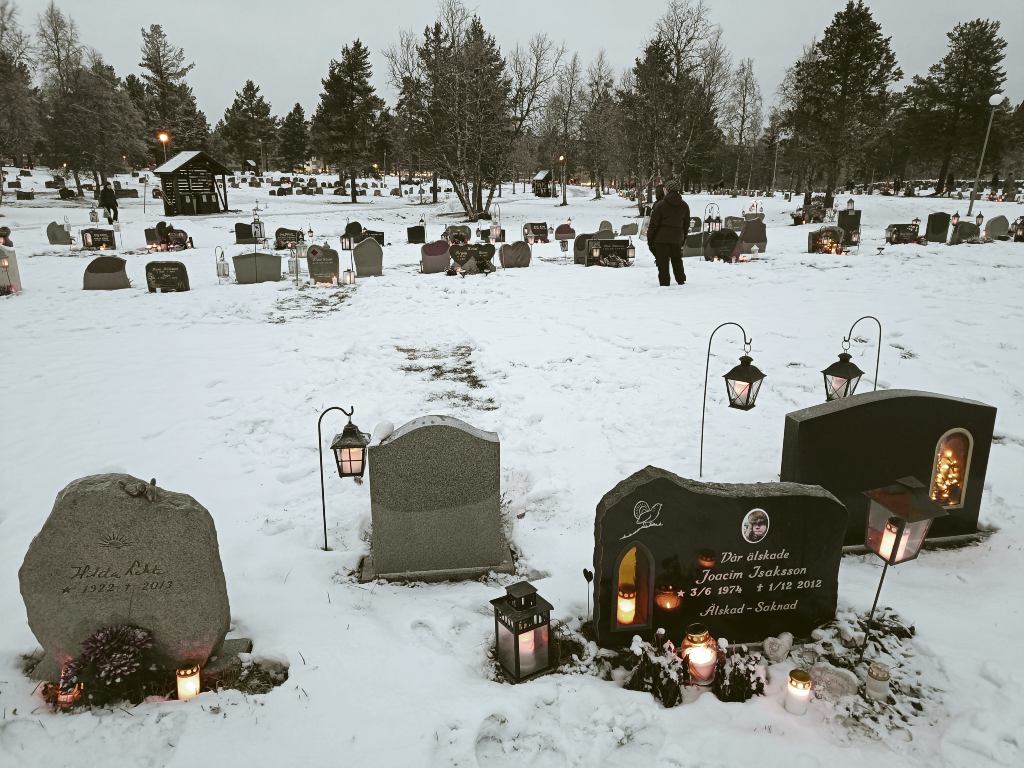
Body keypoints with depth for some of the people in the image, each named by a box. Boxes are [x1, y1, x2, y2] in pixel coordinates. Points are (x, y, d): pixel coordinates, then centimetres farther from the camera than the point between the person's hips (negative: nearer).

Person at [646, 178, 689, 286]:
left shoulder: (660, 205, -11)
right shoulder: (684, 206, 6)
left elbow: (653, 224, -9)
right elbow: (686, 224, 12)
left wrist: (649, 238, -1)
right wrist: (683, 239, 20)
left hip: (662, 238, -5)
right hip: (677, 239, 5)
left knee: (662, 262, 1)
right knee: (677, 260, 20)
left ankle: (664, 283, 1)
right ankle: (681, 280, 29)